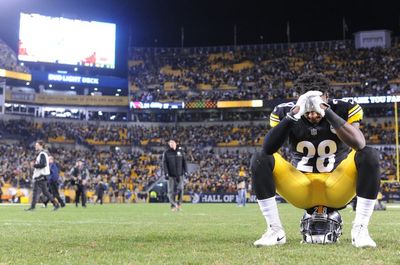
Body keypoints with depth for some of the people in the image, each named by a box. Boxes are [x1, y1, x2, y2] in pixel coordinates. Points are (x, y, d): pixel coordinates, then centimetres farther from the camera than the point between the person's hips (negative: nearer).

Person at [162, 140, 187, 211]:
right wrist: (166, 173, -11)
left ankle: (179, 204, 4)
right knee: (171, 191, 1)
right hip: (171, 175, -1)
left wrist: (185, 171, 7)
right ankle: (173, 205, 11)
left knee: (180, 189, -10)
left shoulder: (180, 151, 9)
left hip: (180, 174, 1)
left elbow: (184, 161, 14)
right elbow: (164, 163, -2)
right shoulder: (166, 153, 2)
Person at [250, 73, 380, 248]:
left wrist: (327, 112, -38)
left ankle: (360, 230, -19)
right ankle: (275, 231, -15)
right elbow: (268, 149, -26)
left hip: (337, 190, -1)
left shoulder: (344, 110, -12)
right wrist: (293, 115, -36)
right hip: (301, 190, 1)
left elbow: (358, 144, -31)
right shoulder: (285, 112, -10)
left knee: (369, 155, -26)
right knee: (259, 160, -21)